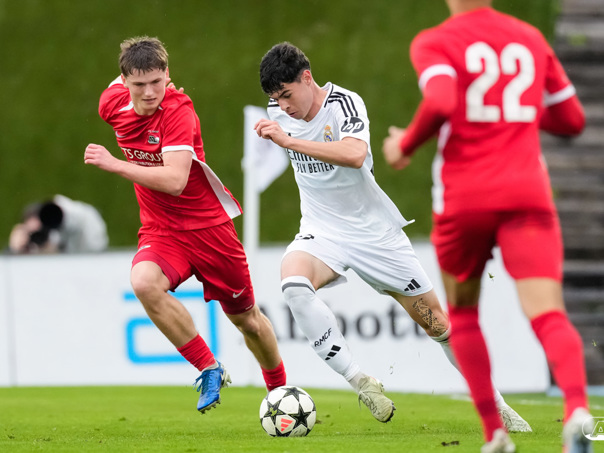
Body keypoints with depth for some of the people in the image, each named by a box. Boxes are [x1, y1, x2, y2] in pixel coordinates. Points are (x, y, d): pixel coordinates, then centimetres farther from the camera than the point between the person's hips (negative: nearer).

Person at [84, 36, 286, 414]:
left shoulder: (178, 110, -24)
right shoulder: (113, 103, -8)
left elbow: (175, 181, -35)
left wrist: (116, 165, -39)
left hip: (208, 226, -3)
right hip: (161, 230, 4)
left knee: (246, 318, 11)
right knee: (145, 283, -31)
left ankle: (280, 390, 40)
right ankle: (209, 369, -16)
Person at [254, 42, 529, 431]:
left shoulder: (344, 104, -20)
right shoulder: (278, 110, -2)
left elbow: (355, 155, -42)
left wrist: (289, 141, -45)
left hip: (375, 231, -3)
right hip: (322, 233, 3)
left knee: (436, 322, 4)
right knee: (293, 281, -32)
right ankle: (362, 383, -28)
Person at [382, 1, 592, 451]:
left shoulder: (434, 43, 1)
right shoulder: (530, 39, 15)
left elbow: (441, 104, -20)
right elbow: (572, 119, 20)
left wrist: (405, 144, -2)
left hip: (464, 198, -1)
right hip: (528, 195, 2)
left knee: (462, 312, 21)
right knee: (548, 315, -13)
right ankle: (577, 408, -41)